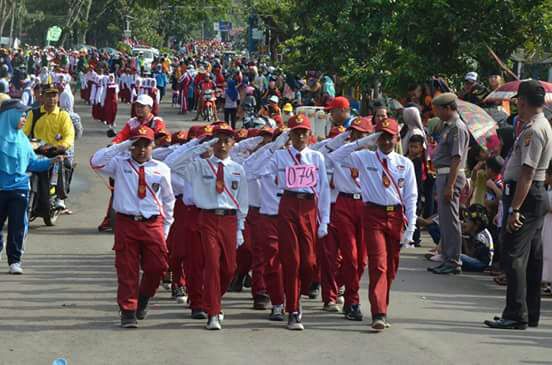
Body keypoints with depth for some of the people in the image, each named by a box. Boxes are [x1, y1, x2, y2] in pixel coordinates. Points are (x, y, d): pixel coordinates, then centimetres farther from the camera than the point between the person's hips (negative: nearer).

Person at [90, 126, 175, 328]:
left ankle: (143, 298, 25)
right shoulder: (120, 164, 4)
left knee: (157, 266, -3)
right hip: (126, 223, -1)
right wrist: (122, 145, -13)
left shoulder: (161, 169, 8)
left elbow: (168, 199, 16)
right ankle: (128, 312, 9)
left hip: (153, 224, 1)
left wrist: (166, 227, 15)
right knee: (127, 270, 0)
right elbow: (96, 162, -12)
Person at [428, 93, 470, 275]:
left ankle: (453, 262, -3)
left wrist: (450, 185, -23)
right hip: (442, 175, 10)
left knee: (450, 219, -7)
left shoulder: (457, 128, -14)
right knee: (445, 220, 14)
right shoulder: (447, 126, 17)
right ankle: (448, 259, 21)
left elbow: (456, 159, -20)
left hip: (451, 176, -10)